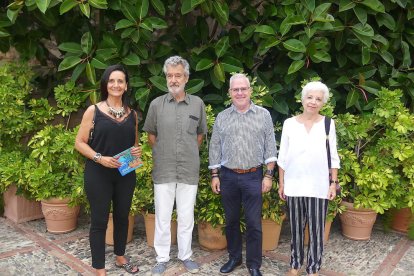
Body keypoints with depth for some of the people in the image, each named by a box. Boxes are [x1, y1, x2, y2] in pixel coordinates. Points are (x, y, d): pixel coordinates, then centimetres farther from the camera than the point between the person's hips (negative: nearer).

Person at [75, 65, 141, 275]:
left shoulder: (132, 114, 8)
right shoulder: (93, 111, -3)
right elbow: (80, 143, -4)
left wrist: (137, 152, -3)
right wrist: (99, 158, -18)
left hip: (125, 174, 4)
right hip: (98, 174, -4)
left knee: (122, 217, 15)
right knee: (99, 221, 2)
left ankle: (120, 257, 35)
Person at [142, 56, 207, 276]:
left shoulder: (198, 104, 1)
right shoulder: (156, 104, -1)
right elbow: (151, 134, 10)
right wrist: (161, 155, 7)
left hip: (189, 170, 1)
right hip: (163, 170, 0)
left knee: (186, 216, 11)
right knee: (162, 216, 8)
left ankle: (185, 256, 29)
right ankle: (162, 258, 24)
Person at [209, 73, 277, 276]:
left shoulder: (263, 115, 1)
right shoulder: (222, 117, 5)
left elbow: (270, 147, 1)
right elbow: (214, 148, 7)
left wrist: (269, 175, -4)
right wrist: (214, 175, 3)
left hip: (253, 176, -2)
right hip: (228, 176, 2)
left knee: (254, 223, 3)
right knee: (231, 221, 13)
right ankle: (234, 257, 31)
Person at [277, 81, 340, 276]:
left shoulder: (328, 124, 1)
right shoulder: (289, 123, 1)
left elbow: (333, 156, 3)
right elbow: (283, 157, 4)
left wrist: (333, 183, -1)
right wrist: (281, 183, 3)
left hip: (318, 186, -1)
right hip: (294, 185, 1)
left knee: (316, 230, 5)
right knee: (296, 229, 12)